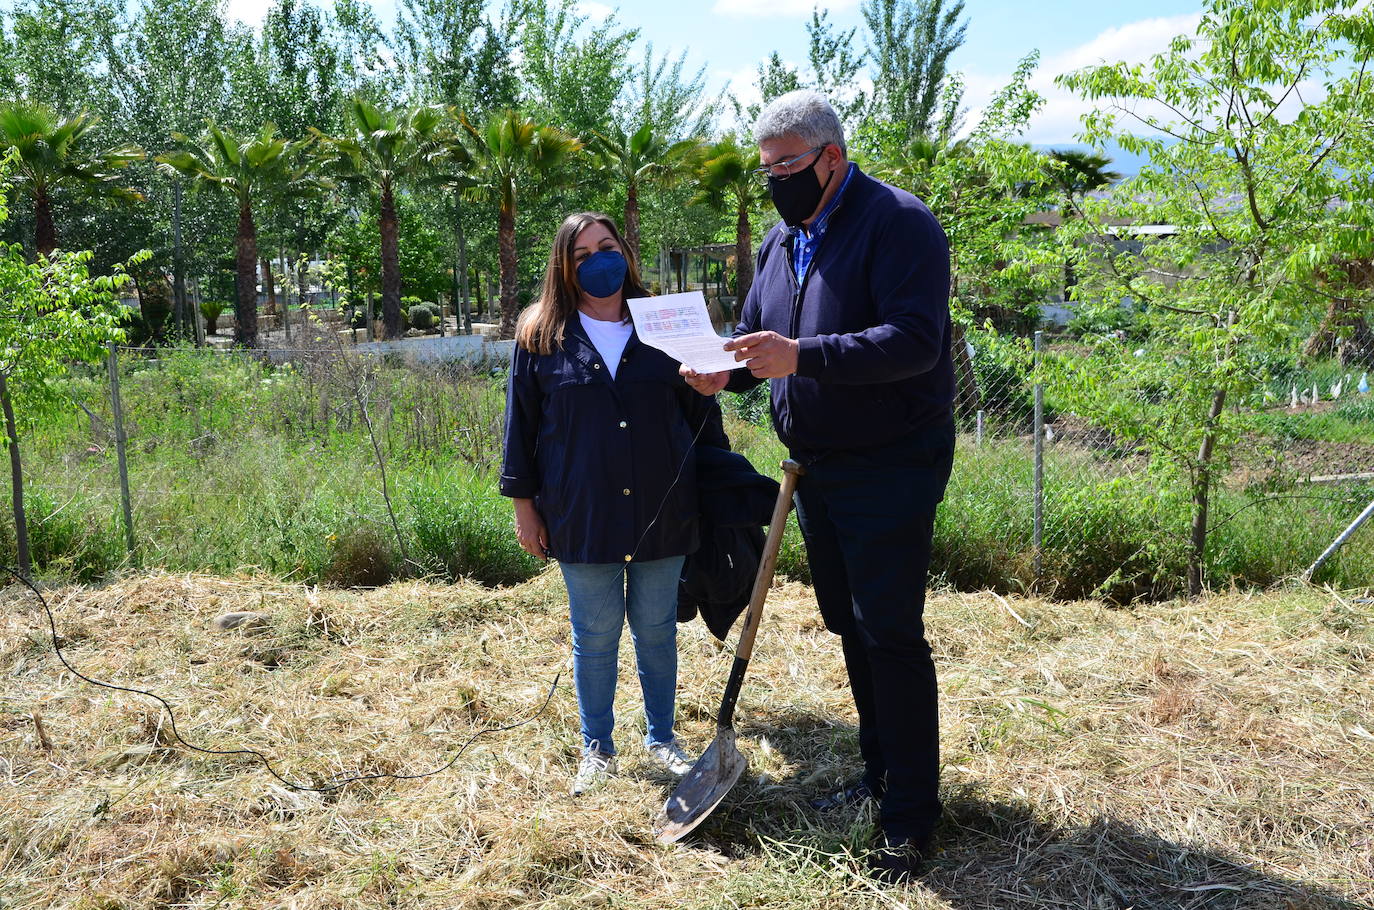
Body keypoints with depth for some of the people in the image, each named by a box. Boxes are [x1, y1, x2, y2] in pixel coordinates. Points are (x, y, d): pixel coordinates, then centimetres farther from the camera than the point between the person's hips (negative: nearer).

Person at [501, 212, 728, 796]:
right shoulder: (540, 337, 1)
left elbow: (701, 412, 9)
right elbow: (521, 423, 4)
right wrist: (523, 503, 2)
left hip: (662, 514, 1)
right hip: (583, 517, -1)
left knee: (657, 631, 13)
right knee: (595, 638, 9)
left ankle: (661, 738, 31)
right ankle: (597, 750, 26)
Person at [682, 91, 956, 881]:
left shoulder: (897, 222, -15)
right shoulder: (782, 240, 12)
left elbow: (916, 339, -26)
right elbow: (755, 334, 17)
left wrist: (801, 357, -35)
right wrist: (725, 371, -7)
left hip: (889, 468, -8)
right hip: (817, 468, 8)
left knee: (890, 633, -7)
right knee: (850, 626, 15)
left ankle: (913, 815, 5)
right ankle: (881, 776, 30)